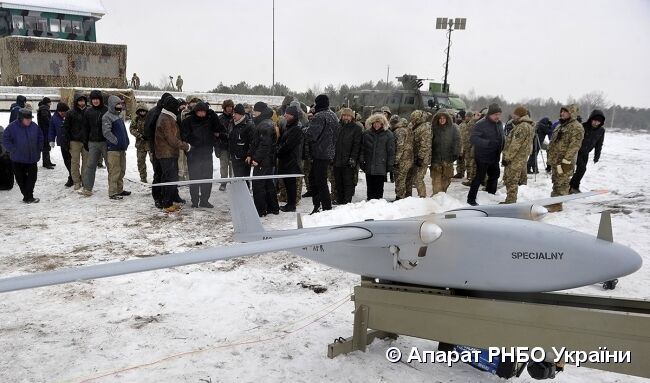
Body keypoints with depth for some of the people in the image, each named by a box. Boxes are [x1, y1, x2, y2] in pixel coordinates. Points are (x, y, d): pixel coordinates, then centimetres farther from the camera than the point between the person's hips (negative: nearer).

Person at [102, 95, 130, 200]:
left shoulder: (118, 116, 19)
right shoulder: (107, 117, -10)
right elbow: (106, 132, -18)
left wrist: (126, 142, 15)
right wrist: (116, 141, -17)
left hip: (122, 148, 9)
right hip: (113, 149, -9)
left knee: (121, 170, 15)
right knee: (114, 171, -8)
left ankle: (120, 189, 26)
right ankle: (113, 193, -3)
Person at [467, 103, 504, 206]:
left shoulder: (499, 124, 6)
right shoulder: (481, 124, -19)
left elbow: (501, 139, 19)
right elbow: (473, 138, -29)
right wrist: (488, 143, -40)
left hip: (494, 157, 8)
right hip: (483, 157, -8)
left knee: (494, 175, 19)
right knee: (480, 177, -4)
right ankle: (471, 199, 6)